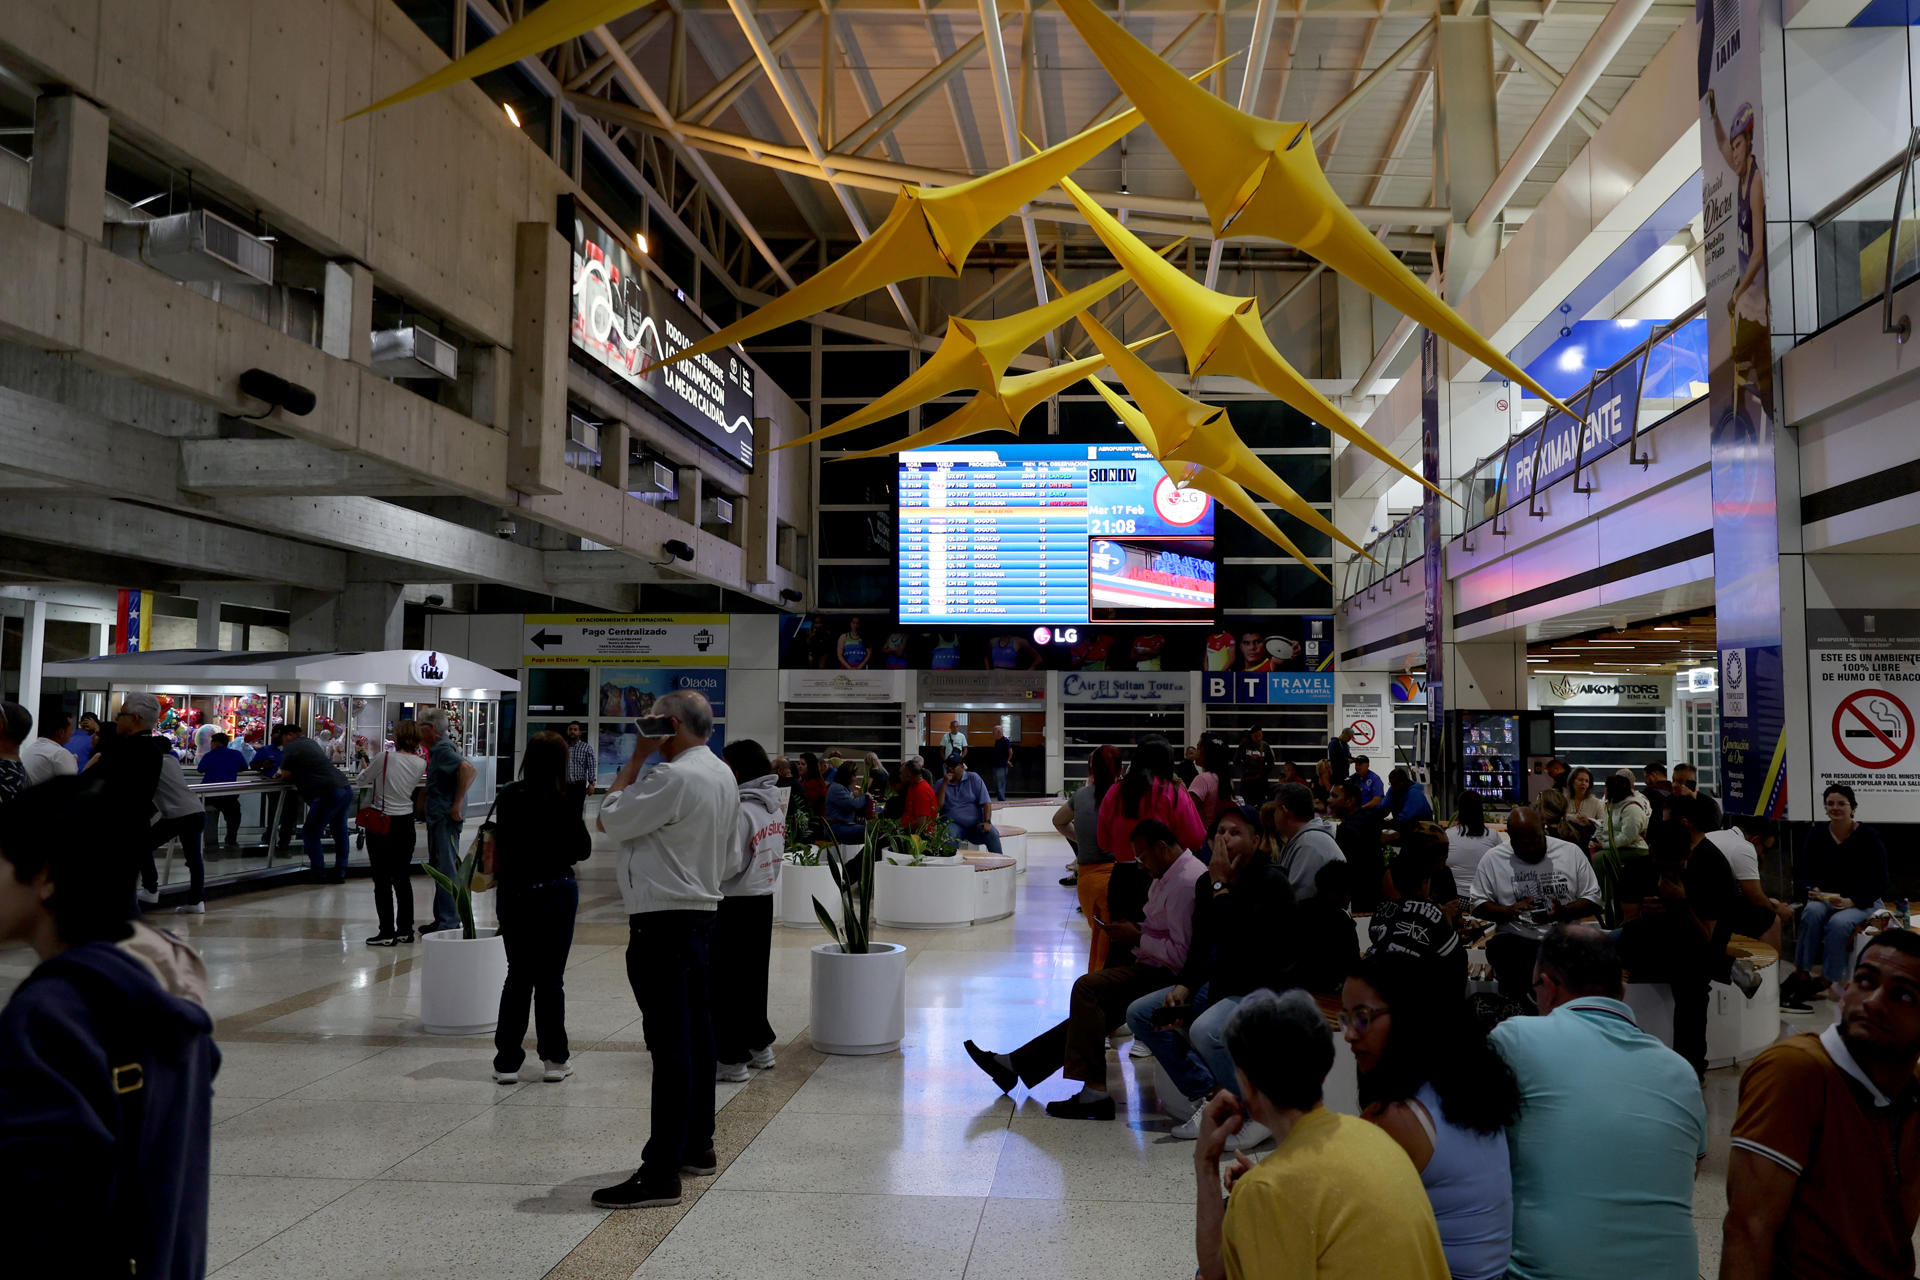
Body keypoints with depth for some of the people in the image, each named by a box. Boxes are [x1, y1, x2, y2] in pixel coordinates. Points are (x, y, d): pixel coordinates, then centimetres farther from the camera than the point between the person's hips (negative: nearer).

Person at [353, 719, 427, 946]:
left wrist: (367, 768, 18)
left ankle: (387, 932, 0)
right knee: (403, 878, 13)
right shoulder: (421, 764, -4)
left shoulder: (385, 757, -15)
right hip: (406, 823, 4)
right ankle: (405, 929, 16)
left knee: (382, 879, 1)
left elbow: (360, 781, -4)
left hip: (380, 824, -4)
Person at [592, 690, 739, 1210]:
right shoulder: (723, 775, 12)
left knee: (669, 1042, -9)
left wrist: (637, 756, -6)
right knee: (696, 1031, 16)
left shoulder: (672, 777, -19)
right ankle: (697, 1144, 27)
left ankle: (662, 1172, -6)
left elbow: (609, 819, -11)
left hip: (663, 922, -10)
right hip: (702, 910, 10)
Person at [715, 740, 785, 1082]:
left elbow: (730, 865, -19)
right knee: (754, 974, 18)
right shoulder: (775, 806, 7)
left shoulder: (741, 811, -19)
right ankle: (760, 1046, 27)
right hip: (765, 899, 9)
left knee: (728, 979, 0)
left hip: (736, 904, -8)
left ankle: (732, 1059, 5)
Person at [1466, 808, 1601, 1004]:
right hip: (1516, 940, -1)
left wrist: (1564, 912, -13)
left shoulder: (1571, 853, 8)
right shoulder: (1493, 859, 7)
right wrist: (1509, 912, -14)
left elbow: (1593, 899, 7)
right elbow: (1477, 904, 6)